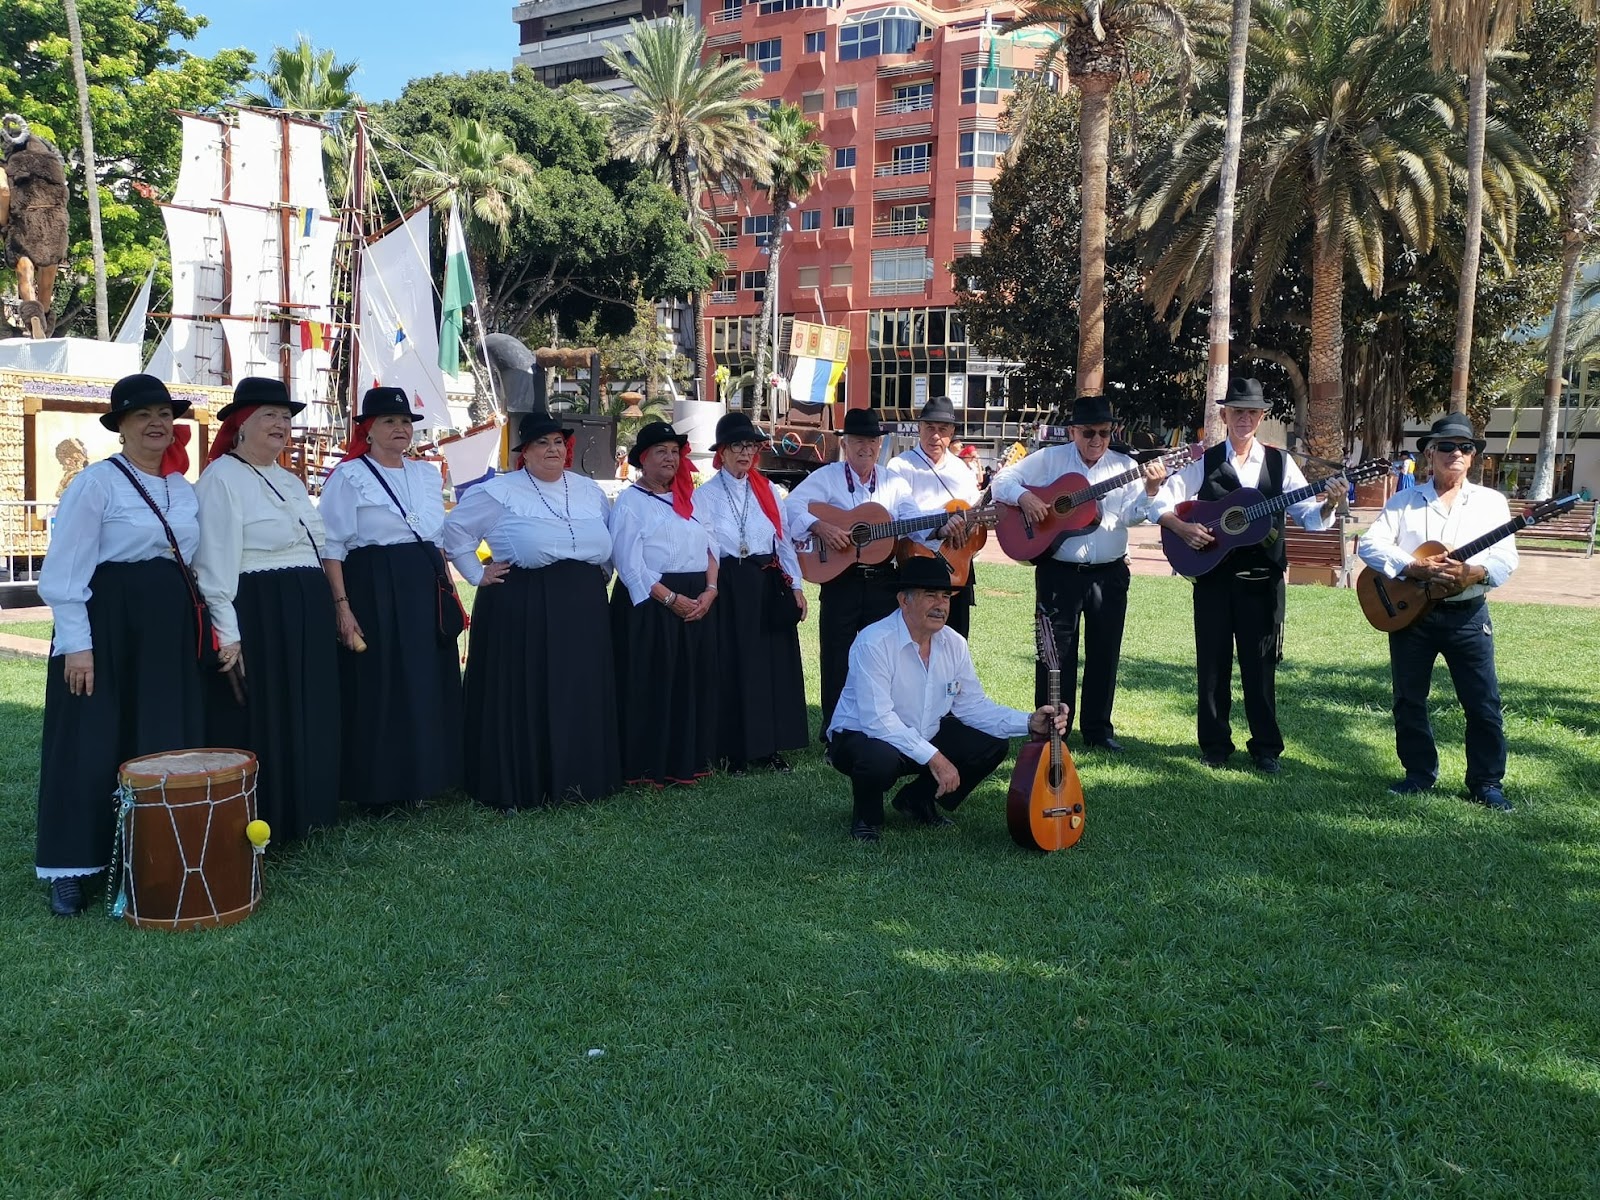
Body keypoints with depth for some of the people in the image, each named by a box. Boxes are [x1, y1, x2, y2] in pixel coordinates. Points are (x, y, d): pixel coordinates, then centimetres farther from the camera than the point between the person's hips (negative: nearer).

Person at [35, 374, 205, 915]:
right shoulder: (96, 483, -8)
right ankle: (71, 869, 9)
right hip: (109, 626, -6)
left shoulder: (183, 488, 12)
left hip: (171, 628, 6)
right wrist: (77, 644, -17)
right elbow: (64, 573, -12)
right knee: (92, 745, -1)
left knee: (167, 742, 10)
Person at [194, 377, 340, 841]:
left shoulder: (289, 481, 17)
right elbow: (215, 563, -16)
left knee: (306, 718, 14)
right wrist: (227, 633, -22)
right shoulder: (221, 478, -8)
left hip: (307, 616, 9)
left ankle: (300, 812, 27)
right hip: (255, 616, -8)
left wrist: (334, 608, 18)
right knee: (257, 723, -1)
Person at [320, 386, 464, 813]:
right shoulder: (348, 476, -3)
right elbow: (331, 546, -8)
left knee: (426, 686, 9)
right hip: (373, 589, -6)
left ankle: (417, 781, 21)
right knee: (376, 688, -2)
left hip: (426, 588, 6)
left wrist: (448, 592, 13)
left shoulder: (427, 474, 14)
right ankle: (375, 790, 9)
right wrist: (342, 606, -16)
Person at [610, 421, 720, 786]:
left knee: (694, 682, 8)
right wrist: (671, 599, -17)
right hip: (650, 604, -6)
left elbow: (710, 548, 11)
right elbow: (630, 565, -11)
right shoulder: (630, 501, -3)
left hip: (698, 603, 6)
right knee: (651, 685, -3)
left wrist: (709, 591, -6)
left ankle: (689, 762, 18)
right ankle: (649, 767, 7)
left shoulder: (688, 498, 16)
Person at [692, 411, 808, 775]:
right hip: (729, 586, -4)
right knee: (733, 665, -1)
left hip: (769, 583, 4)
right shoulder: (705, 495, 1)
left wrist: (795, 585, 7)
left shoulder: (766, 490, 11)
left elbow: (783, 540, 12)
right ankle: (734, 751, 9)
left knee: (776, 662, 5)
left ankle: (770, 747, 17)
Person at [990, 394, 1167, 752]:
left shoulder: (1124, 466, 5)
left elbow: (1130, 515, -7)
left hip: (1109, 574, 2)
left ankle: (1098, 728, 22)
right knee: (1056, 652, 3)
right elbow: (1003, 480, -1)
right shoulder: (1049, 459, 1)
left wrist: (1149, 490, -25)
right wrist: (1023, 496, -20)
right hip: (1059, 572, -2)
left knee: (1104, 652, 9)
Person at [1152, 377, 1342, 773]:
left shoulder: (1279, 462, 4)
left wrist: (1329, 503, -19)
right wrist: (1182, 528, -18)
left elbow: (1310, 518, 0)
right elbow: (1161, 503, -1)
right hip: (1212, 574, 0)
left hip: (1262, 579, 0)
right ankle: (1215, 745, 18)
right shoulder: (1204, 462, 2)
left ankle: (1266, 748, 16)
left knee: (1260, 664, 5)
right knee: (1212, 663, 6)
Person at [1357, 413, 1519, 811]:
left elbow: (1506, 559, -3)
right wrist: (1415, 568, -19)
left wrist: (1472, 572, -23)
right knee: (1408, 700, 8)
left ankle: (1487, 782, 13)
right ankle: (1419, 774, 23)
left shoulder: (1491, 502, 5)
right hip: (1409, 611, 1)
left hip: (1467, 614, 0)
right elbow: (1369, 544, -7)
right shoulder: (1404, 502, 4)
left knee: (1483, 702, 0)